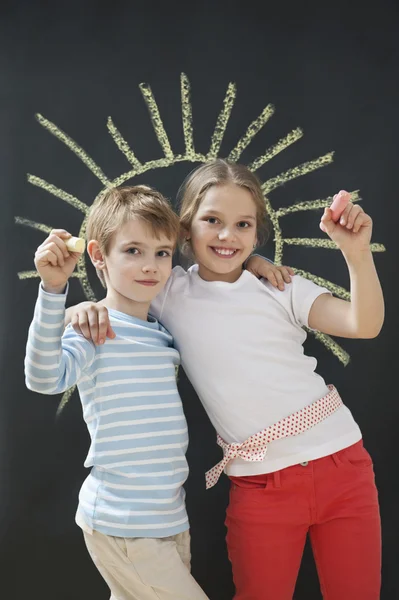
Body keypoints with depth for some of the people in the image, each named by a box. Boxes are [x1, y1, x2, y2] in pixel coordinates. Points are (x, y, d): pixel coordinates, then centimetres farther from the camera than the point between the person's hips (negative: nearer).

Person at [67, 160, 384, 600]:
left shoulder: (281, 287, 1)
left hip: (342, 463, 1)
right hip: (260, 485, -1)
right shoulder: (171, 293, 1)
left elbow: (365, 325, -8)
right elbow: (116, 308, 8)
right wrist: (86, 310, -15)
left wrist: (357, 254, -22)